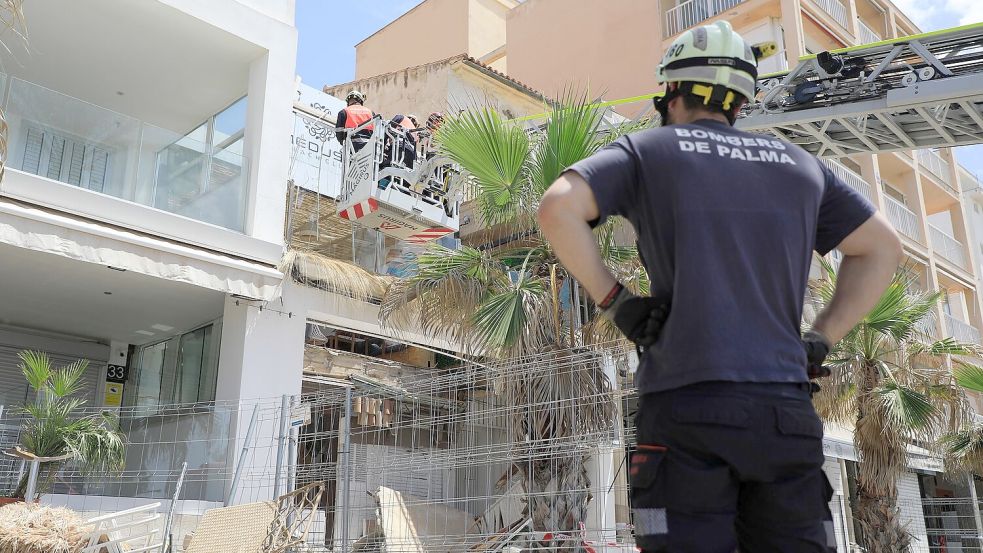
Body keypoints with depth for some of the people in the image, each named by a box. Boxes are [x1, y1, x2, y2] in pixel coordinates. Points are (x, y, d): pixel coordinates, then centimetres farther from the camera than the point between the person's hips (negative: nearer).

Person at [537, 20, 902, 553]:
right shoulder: (797, 163, 21)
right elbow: (882, 248, 23)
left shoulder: (646, 150, 9)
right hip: (785, 410, 4)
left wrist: (613, 300, 0)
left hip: (686, 405, -4)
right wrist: (818, 341, 17)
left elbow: (557, 208, -7)